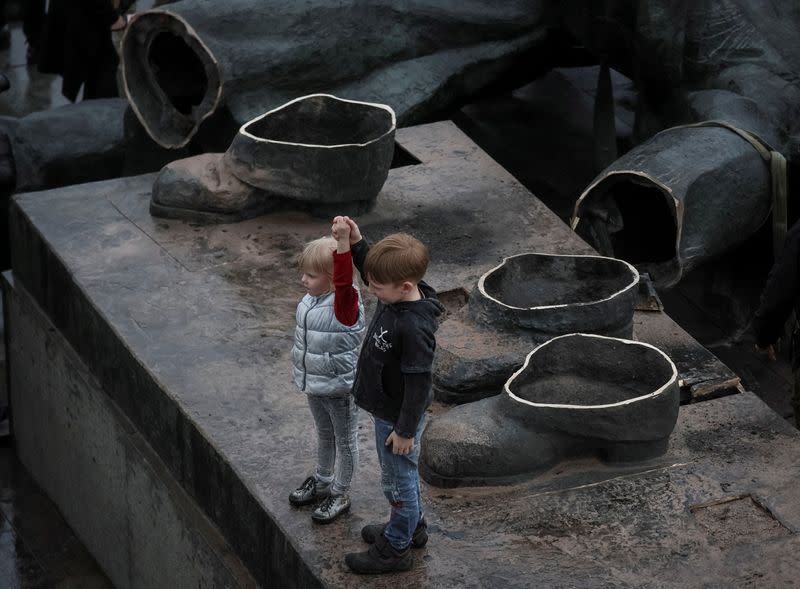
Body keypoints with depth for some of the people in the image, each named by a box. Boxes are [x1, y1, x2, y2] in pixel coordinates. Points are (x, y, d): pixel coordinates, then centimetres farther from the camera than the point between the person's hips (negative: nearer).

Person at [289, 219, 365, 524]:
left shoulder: (344, 303, -27)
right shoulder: (311, 298, -3)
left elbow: (343, 279, -50)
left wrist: (343, 241, -60)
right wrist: (301, 367, 21)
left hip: (340, 387, -8)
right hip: (314, 384, 8)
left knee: (345, 440, 13)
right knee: (324, 435, 27)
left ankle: (340, 495, 27)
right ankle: (322, 482, 46)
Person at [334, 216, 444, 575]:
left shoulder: (415, 328, -36)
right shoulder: (396, 294, -11)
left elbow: (418, 383, -29)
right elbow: (372, 267, 11)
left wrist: (405, 430, -20)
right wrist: (356, 242, -7)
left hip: (397, 418, -9)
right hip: (387, 409, 9)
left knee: (398, 480, 12)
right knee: (402, 475, 28)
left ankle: (395, 548, 31)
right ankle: (412, 527, 49)